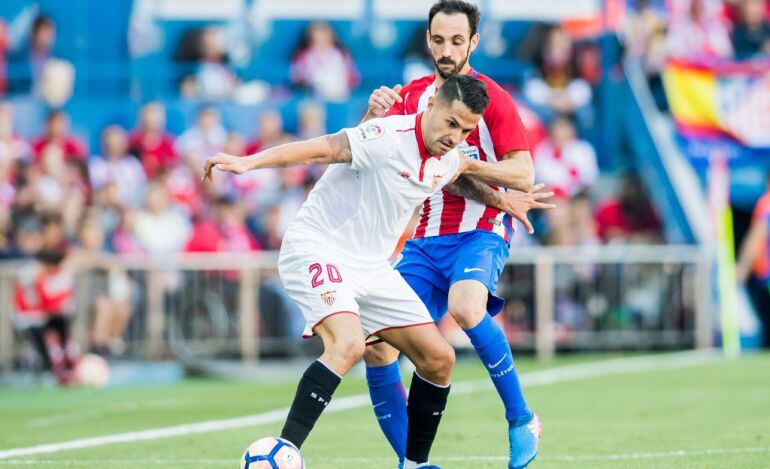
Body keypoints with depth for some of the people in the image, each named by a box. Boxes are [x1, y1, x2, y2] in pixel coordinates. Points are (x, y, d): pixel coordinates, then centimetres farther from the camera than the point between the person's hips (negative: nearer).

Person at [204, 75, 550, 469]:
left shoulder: (449, 162, 5)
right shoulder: (390, 137, -22)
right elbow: (320, 150, -30)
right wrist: (248, 162, -40)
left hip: (371, 266, 9)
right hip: (316, 250, -8)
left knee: (438, 359, 4)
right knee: (348, 344, -33)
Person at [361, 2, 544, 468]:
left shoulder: (492, 98, -2)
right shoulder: (411, 96, 12)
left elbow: (523, 175, -9)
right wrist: (372, 115, -19)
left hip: (480, 232, -5)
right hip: (423, 239, 5)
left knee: (464, 306, -36)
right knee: (376, 345, -9)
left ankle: (522, 420, -21)